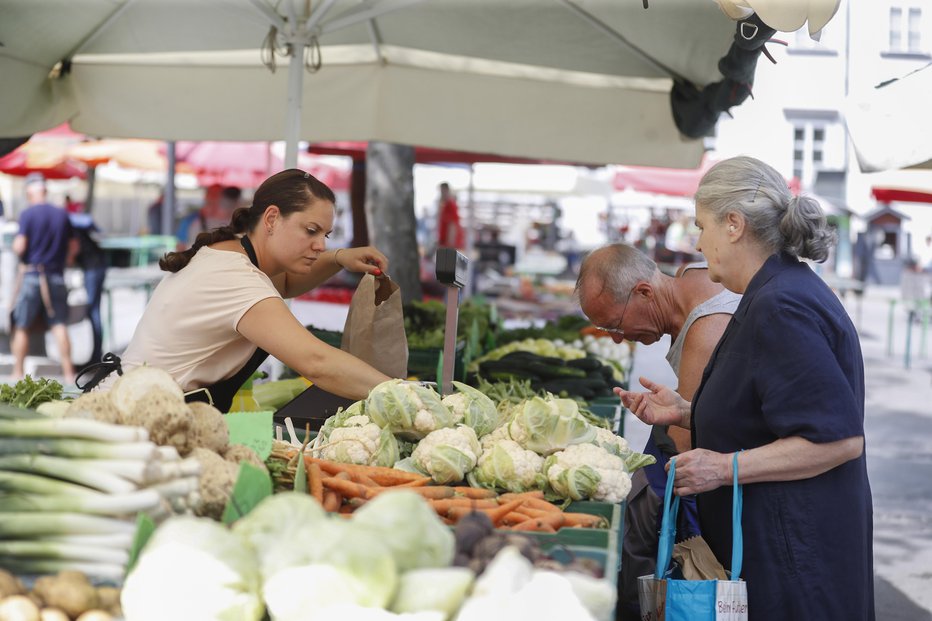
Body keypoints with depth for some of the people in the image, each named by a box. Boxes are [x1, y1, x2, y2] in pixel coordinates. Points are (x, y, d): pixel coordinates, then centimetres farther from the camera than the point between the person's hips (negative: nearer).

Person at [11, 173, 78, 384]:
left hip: (31, 275, -3)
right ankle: (68, 372, -2)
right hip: (56, 277, 3)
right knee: (59, 326, 3)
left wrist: (15, 244, 9)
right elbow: (73, 246, 12)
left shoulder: (27, 214, -7)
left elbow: (20, 246, -13)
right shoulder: (62, 214, 7)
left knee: (22, 327, 6)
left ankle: (18, 373, 10)